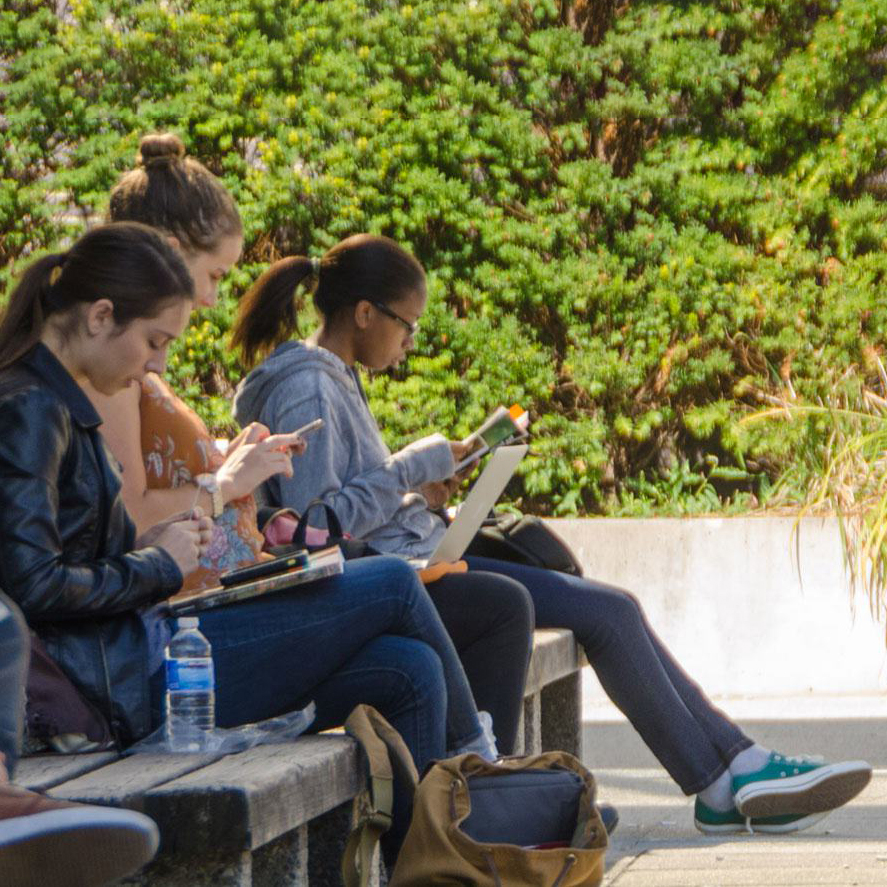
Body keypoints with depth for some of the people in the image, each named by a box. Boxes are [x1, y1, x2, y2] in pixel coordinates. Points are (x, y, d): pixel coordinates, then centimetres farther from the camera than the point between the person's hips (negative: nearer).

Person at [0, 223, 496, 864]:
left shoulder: (54, 405, 17)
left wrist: (159, 540, 6)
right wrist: (157, 564, -10)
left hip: (134, 652, 10)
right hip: (129, 677, -10)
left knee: (410, 671, -1)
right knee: (395, 585, -6)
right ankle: (474, 758, 18)